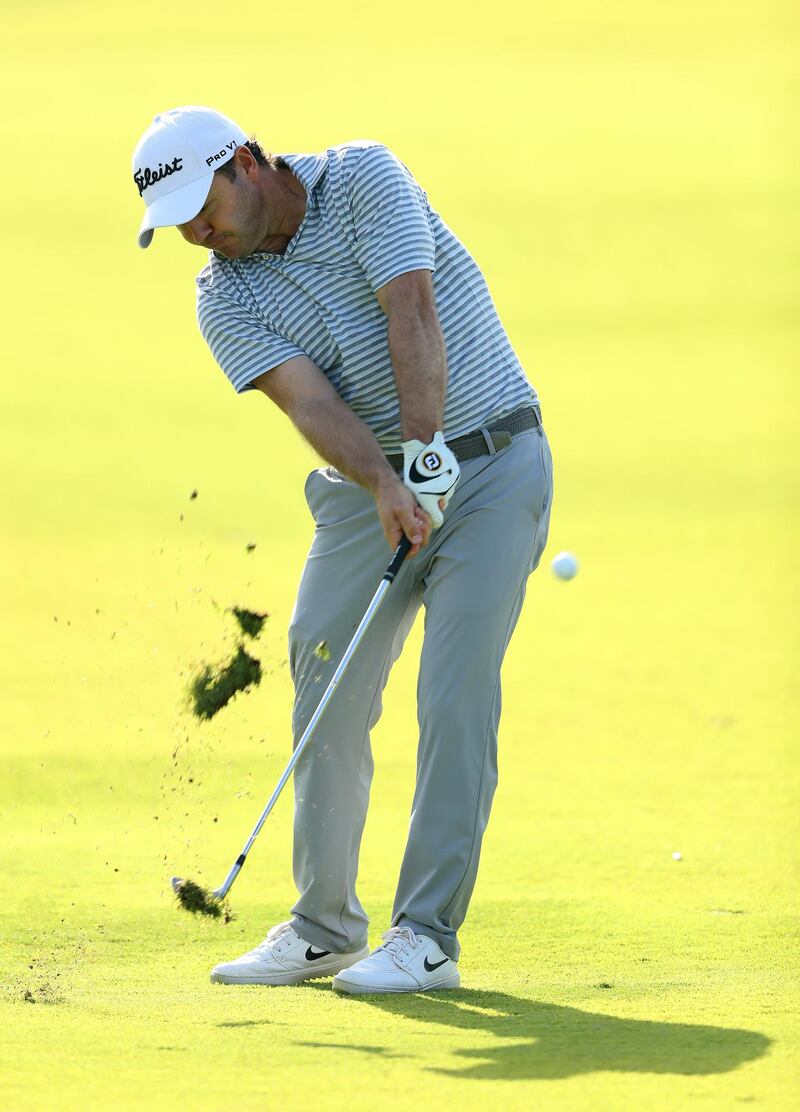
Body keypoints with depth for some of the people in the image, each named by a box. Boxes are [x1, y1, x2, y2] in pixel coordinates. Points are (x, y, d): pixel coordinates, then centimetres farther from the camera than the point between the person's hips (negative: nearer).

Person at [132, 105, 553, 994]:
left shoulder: (362, 178, -10)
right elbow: (310, 399, -16)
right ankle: (325, 927, 10)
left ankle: (428, 935, -11)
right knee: (327, 688, -1)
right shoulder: (223, 298, -1)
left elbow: (412, 312, -22)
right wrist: (386, 485, -33)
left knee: (456, 693, -12)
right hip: (369, 483, 5)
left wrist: (427, 454, -32)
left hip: (493, 461, -4)